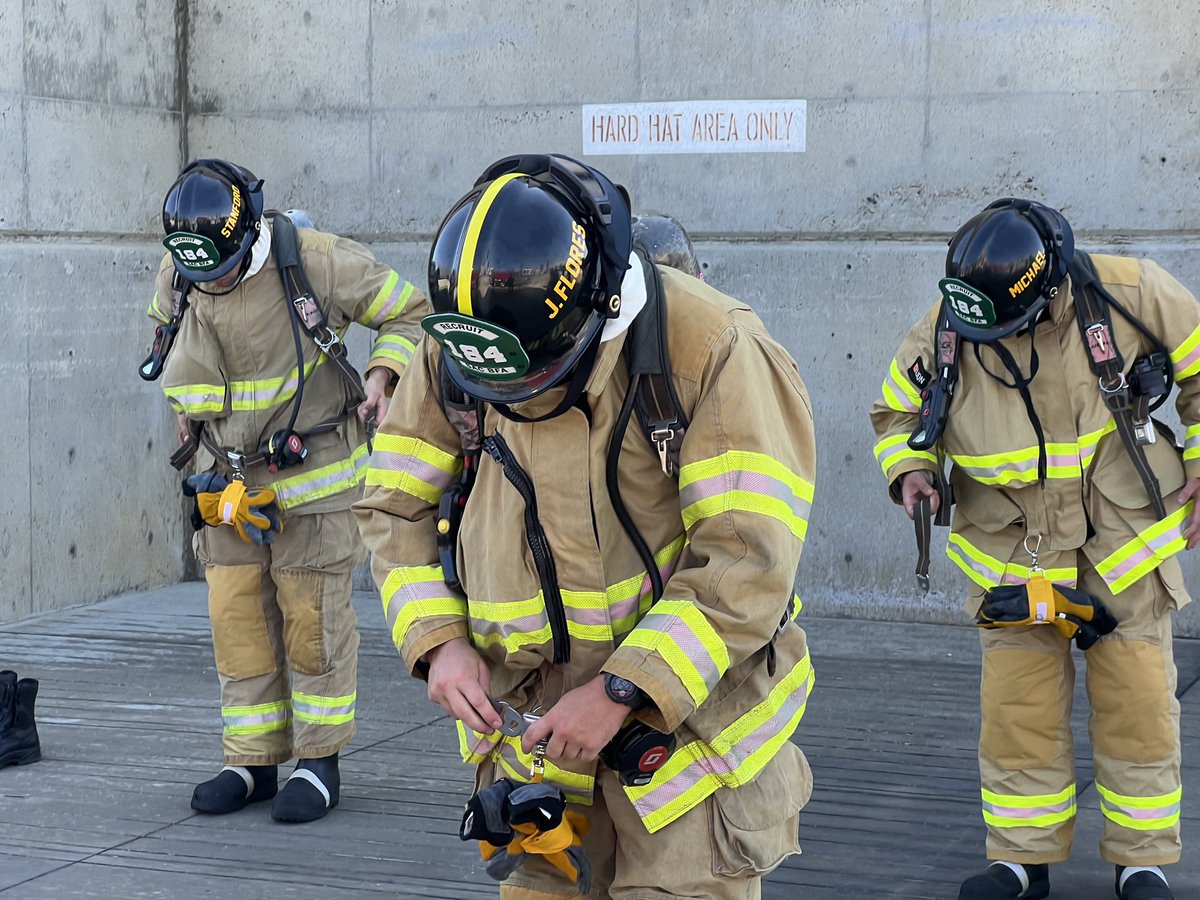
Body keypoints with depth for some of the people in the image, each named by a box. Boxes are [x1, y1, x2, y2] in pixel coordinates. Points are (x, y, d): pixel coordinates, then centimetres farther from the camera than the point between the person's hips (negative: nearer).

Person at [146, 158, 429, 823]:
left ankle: (319, 762, 10)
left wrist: (382, 374, -19)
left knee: (313, 619, -2)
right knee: (237, 618, 4)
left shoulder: (314, 262, -17)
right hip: (228, 476, 5)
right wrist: (186, 400, 14)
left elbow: (410, 311, -5)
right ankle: (252, 763, 14)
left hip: (311, 471, -4)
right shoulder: (176, 277, -3)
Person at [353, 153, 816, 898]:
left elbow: (749, 563, -22)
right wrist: (437, 641, -10)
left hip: (686, 717, -4)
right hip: (529, 723, 4)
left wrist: (621, 691, -24)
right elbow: (398, 505, 6)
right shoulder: (452, 351, -4)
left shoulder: (712, 353, -20)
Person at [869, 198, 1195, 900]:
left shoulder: (1129, 295, -17)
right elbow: (898, 411, 6)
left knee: (1139, 713, 4)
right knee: (1017, 719, 0)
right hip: (1013, 562, 1)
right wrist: (910, 469, -13)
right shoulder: (941, 333, -12)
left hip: (1126, 547, -1)